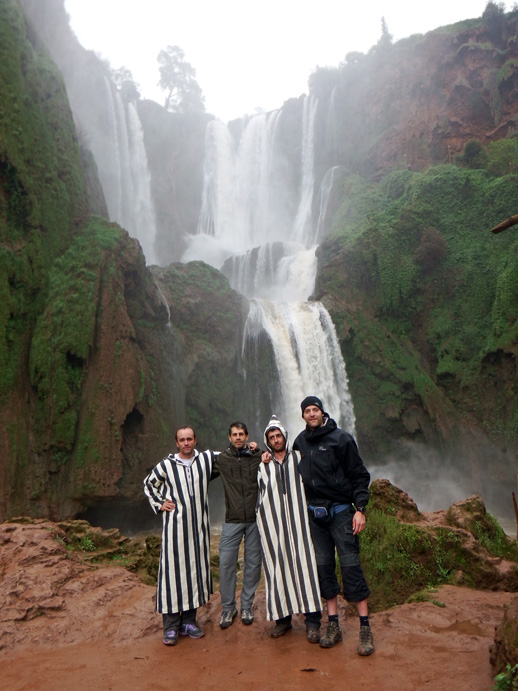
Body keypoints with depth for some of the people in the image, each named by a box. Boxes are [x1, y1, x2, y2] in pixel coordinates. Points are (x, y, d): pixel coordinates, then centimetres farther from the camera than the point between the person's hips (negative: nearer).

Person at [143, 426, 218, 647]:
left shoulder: (206, 459, 3)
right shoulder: (167, 465, -1)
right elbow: (149, 484, 15)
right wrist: (159, 504, 5)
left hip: (198, 526, 3)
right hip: (175, 526, -3)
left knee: (196, 569, 8)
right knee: (172, 570, -3)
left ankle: (189, 621, 22)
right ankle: (171, 626, 7)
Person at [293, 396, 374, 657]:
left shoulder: (340, 438, -7)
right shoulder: (300, 441, 7)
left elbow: (360, 475, -6)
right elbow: (293, 471, 24)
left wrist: (360, 509, -13)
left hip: (340, 511, -4)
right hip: (314, 514, 5)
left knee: (350, 566, -3)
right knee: (323, 566, 8)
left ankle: (365, 627, 7)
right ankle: (333, 625, 19)